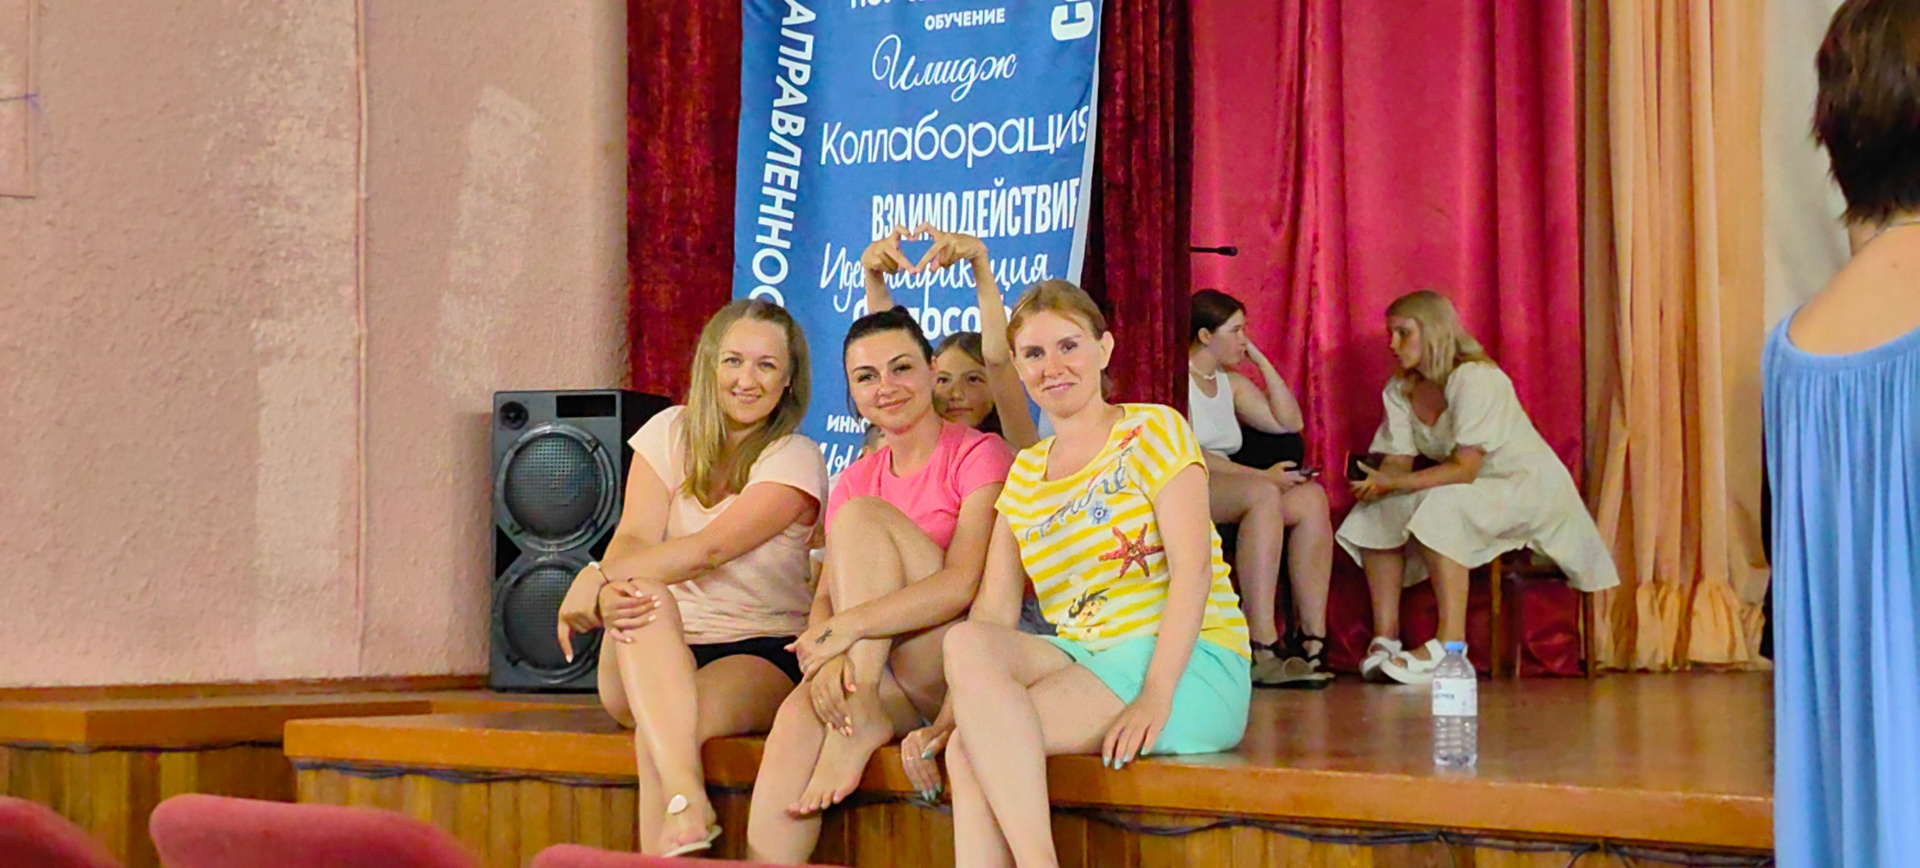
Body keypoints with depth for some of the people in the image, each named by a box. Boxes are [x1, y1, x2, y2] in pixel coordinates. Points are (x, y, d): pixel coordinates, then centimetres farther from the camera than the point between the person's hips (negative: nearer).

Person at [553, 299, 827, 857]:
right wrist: (607, 592, -32)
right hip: (655, 664, 3)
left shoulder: (796, 460, -5)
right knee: (643, 597, -35)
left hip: (761, 655, -3)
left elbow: (709, 549, -19)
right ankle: (687, 803, -49)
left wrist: (598, 577, -29)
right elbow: (634, 538, -7)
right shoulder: (670, 434, 8)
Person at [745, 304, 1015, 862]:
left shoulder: (979, 456, -2)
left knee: (861, 515, -18)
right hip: (885, 682, 5)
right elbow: (826, 597, 5)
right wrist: (826, 655, -20)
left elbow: (964, 584, -16)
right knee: (799, 715, -29)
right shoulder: (857, 480, 17)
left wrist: (847, 627, -25)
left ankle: (861, 719, -21)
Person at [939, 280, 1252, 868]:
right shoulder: (1025, 473, 18)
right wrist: (952, 714, -8)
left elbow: (1193, 568, -13)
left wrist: (1155, 696, -25)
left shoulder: (1153, 431, 0)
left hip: (1188, 669, -6)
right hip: (1081, 660, 6)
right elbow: (994, 611, 8)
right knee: (966, 643, -27)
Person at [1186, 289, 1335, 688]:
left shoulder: (1232, 383, 23)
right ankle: (1262, 650, -41)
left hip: (1225, 490, 8)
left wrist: (1261, 360, 15)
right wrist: (1261, 475, -18)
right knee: (1262, 494, -34)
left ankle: (1312, 638, -23)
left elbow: (1290, 422, 17)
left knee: (1310, 496, -14)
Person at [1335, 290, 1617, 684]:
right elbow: (1398, 462, -4)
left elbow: (1463, 470, -27)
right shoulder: (1400, 390, 2)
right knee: (1375, 513, -8)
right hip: (1469, 492, 8)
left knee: (1440, 507, -34)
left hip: (1530, 486, -8)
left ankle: (1450, 643, -35)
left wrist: (1394, 483, -34)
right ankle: (1385, 637, -11)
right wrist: (1376, 482, -28)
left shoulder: (1476, 379, -22)